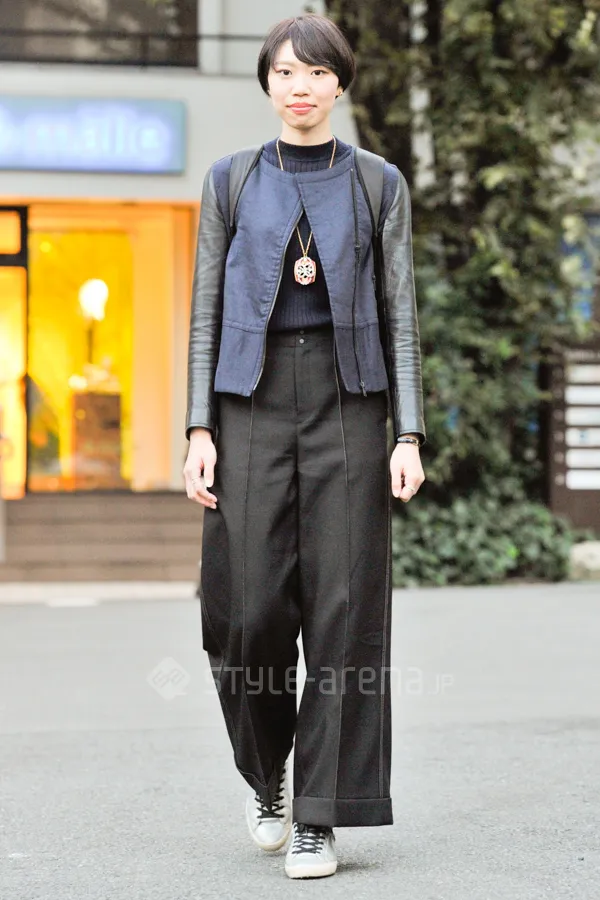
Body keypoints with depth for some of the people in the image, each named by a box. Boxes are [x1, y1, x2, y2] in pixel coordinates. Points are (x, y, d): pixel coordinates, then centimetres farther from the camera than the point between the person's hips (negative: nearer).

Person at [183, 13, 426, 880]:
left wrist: (409, 434, -5)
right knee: (250, 605, -4)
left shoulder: (379, 184, 8)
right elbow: (206, 311, 7)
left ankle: (320, 816, 2)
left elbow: (401, 314, 5)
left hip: (348, 399, 0)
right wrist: (199, 430, -2)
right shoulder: (230, 181, 9)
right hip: (253, 401, 0)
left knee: (343, 604, -5)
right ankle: (267, 775, 23)